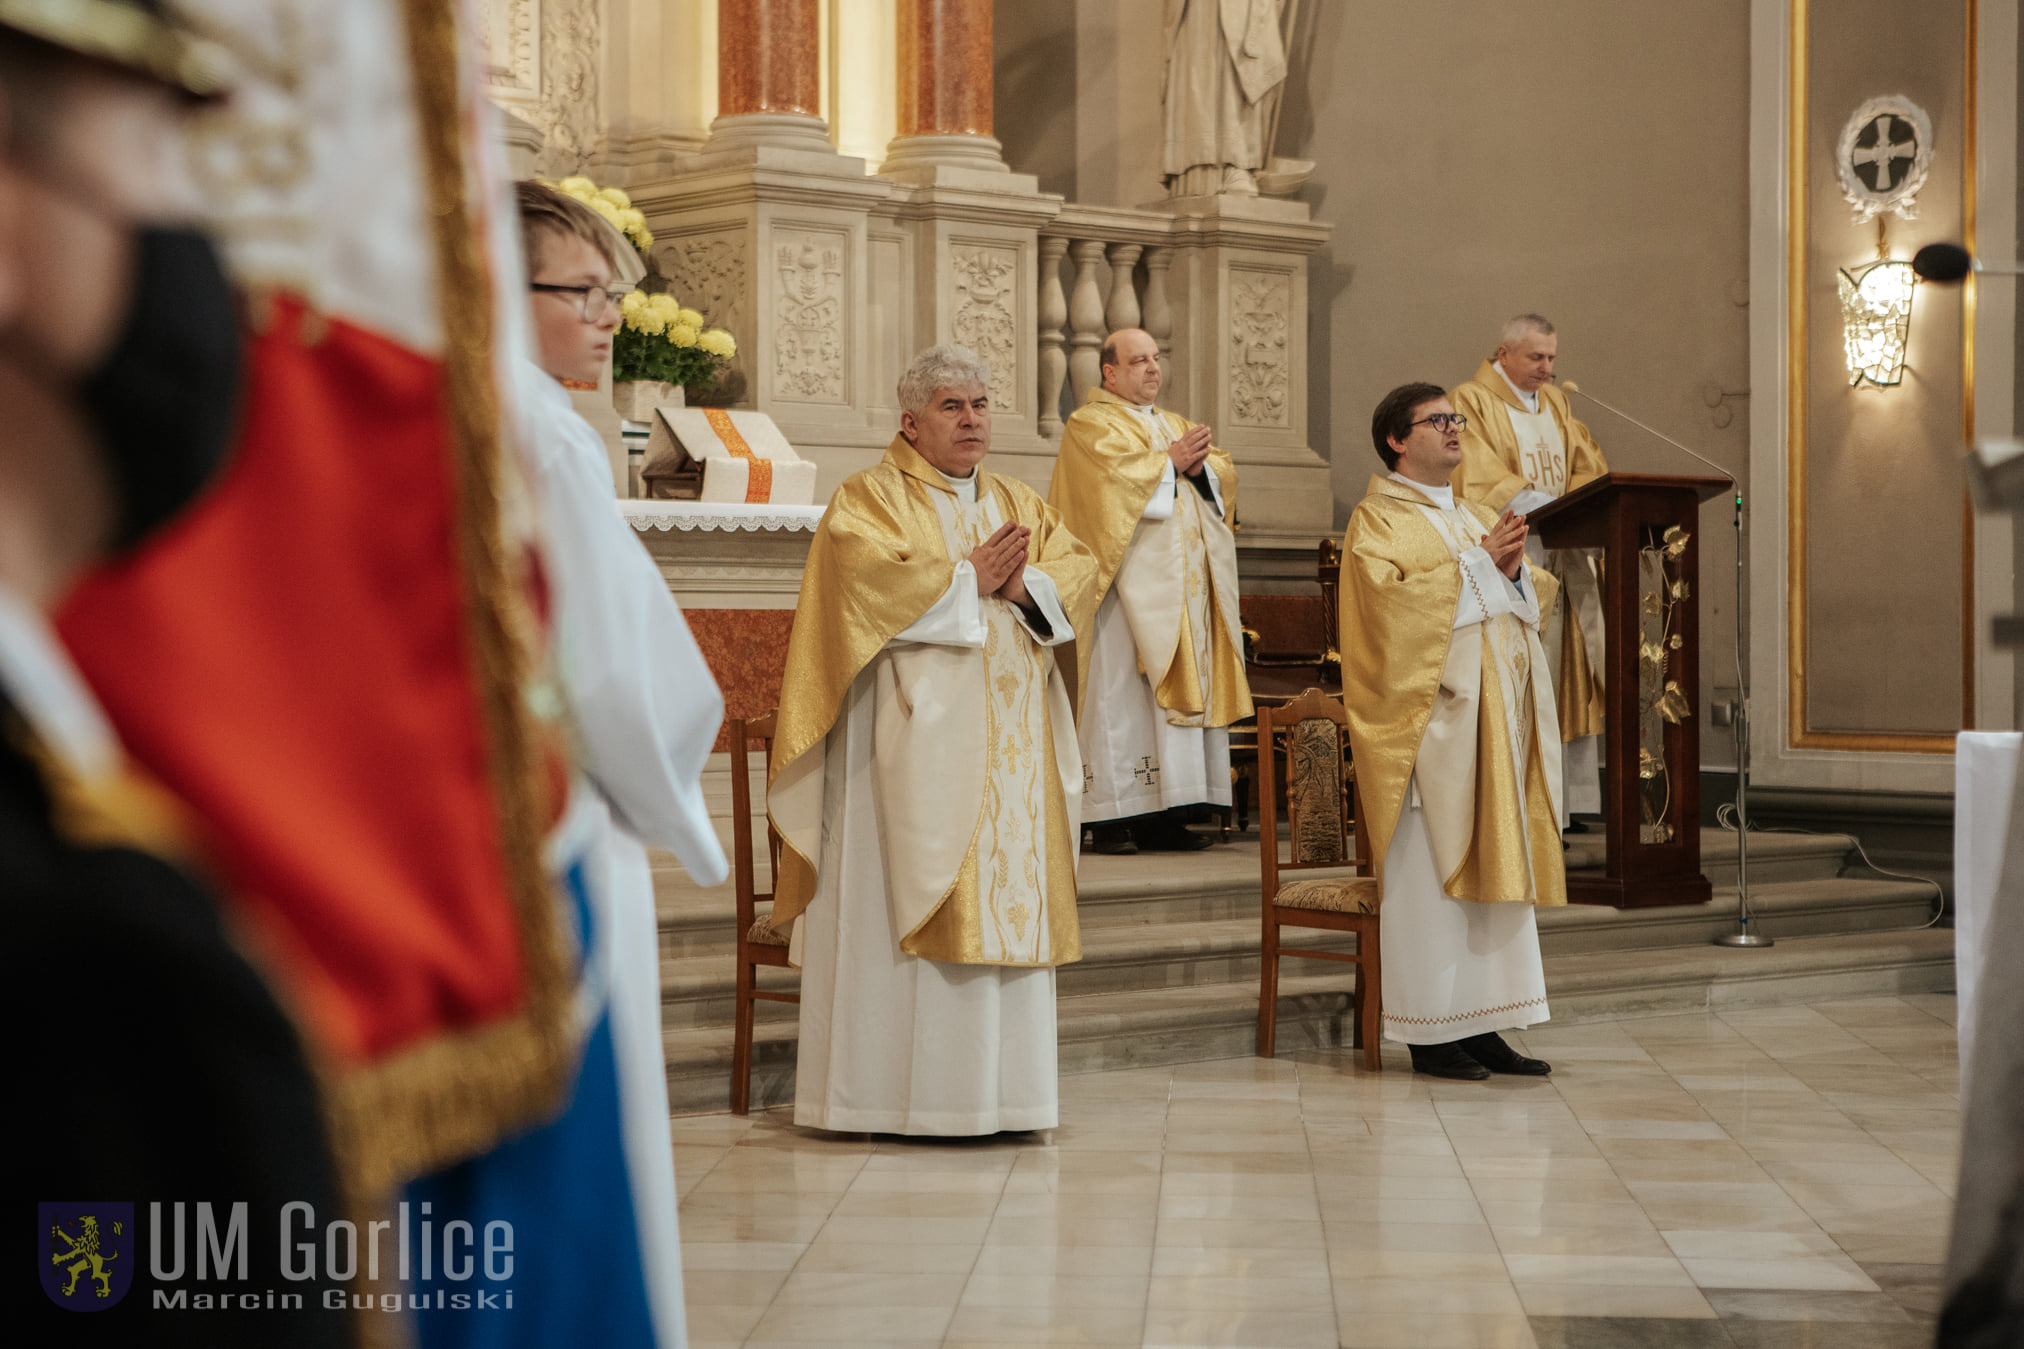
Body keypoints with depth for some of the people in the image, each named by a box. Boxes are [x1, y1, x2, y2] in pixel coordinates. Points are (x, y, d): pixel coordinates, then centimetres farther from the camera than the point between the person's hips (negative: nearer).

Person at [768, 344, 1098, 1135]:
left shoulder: (1020, 505, 20)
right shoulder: (870, 497, 2)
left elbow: (1079, 571, 10)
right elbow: (865, 572, -17)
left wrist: (1024, 584, -10)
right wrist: (968, 581, -9)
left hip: (1009, 751, 6)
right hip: (913, 737, -6)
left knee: (1006, 903, 3)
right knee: (902, 911, -9)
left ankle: (991, 1091, 8)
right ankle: (887, 1092, -6)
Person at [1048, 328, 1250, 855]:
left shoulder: (1176, 425, 24)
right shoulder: (1091, 424, 1)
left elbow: (1225, 472, 13)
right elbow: (1114, 474, -17)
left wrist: (1199, 464, -7)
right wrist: (1171, 463, -8)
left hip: (1185, 589, 7)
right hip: (1130, 583, -7)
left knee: (1179, 690, 2)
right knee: (1119, 691, -10)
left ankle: (1163, 817, 3)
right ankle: (1111, 820, -11)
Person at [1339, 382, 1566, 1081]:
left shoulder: (1476, 519, 20)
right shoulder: (1378, 521, -3)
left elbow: (1535, 599, 16)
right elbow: (1393, 598, -19)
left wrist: (1515, 567, -6)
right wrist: (1477, 562, -14)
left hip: (1494, 719, 8)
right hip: (1429, 717, -8)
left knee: (1493, 866, 6)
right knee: (1432, 872, -7)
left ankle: (1481, 1024, 10)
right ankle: (1431, 1031, -2)